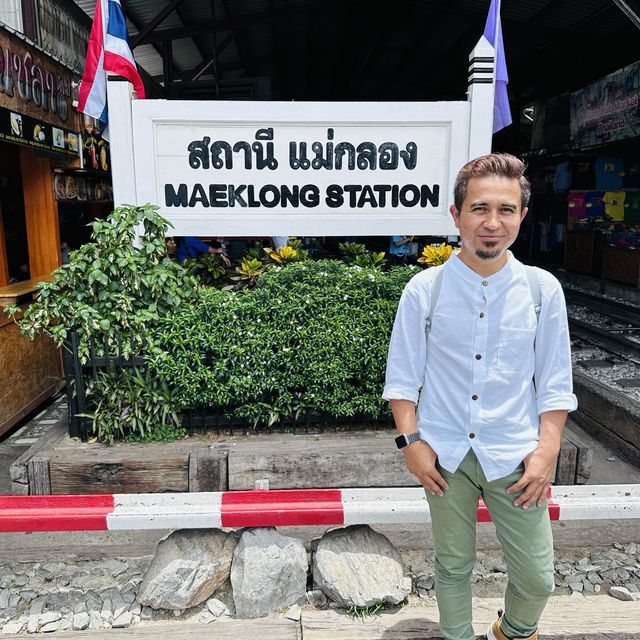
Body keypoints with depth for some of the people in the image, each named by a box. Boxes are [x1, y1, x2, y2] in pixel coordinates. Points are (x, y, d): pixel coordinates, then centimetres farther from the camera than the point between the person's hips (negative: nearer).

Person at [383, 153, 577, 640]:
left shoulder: (543, 289, -5)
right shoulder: (424, 289, -8)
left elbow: (555, 383, 1)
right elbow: (402, 376, -2)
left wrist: (547, 450, -4)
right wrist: (411, 441, -7)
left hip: (515, 455, 1)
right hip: (445, 455, 0)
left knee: (537, 577, 12)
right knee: (453, 565, 17)